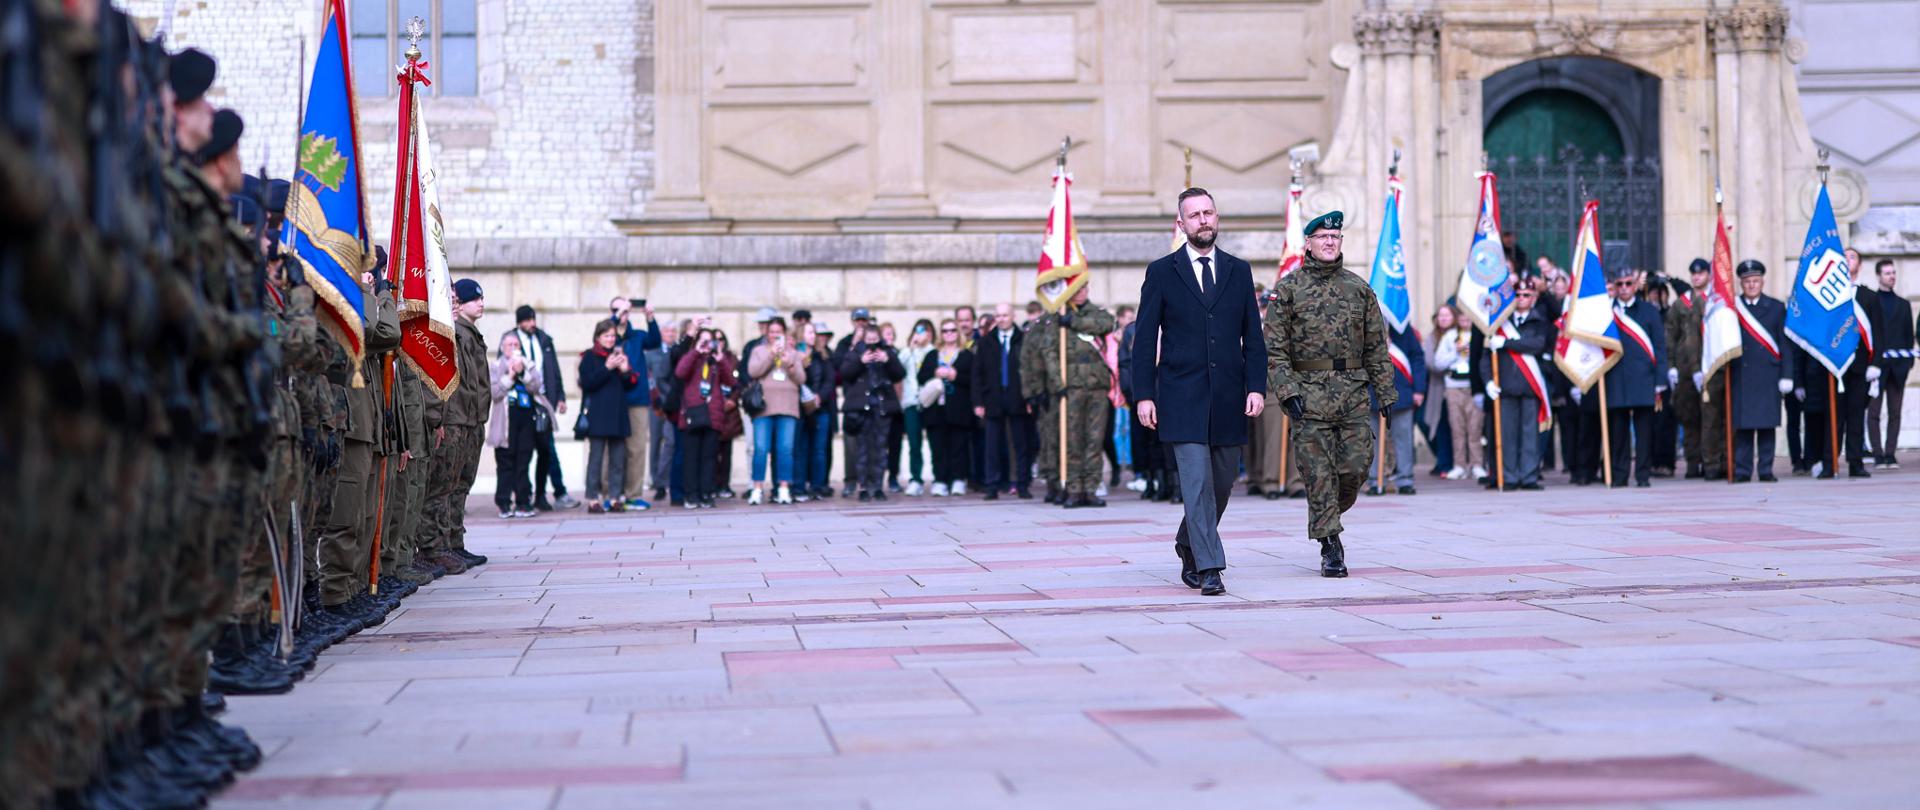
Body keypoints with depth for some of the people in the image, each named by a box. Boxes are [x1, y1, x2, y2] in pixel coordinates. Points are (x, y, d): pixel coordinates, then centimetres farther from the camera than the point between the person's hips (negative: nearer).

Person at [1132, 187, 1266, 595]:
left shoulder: (1239, 271, 11)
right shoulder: (1161, 272, 3)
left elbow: (1252, 335, 10)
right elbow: (1145, 339, 1)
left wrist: (1256, 386, -1)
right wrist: (1143, 395, -6)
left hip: (1228, 396, 3)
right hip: (1182, 396, -3)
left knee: (1223, 481, 9)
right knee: (1197, 480, -11)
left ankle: (1188, 546, 31)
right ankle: (1209, 567, -9)